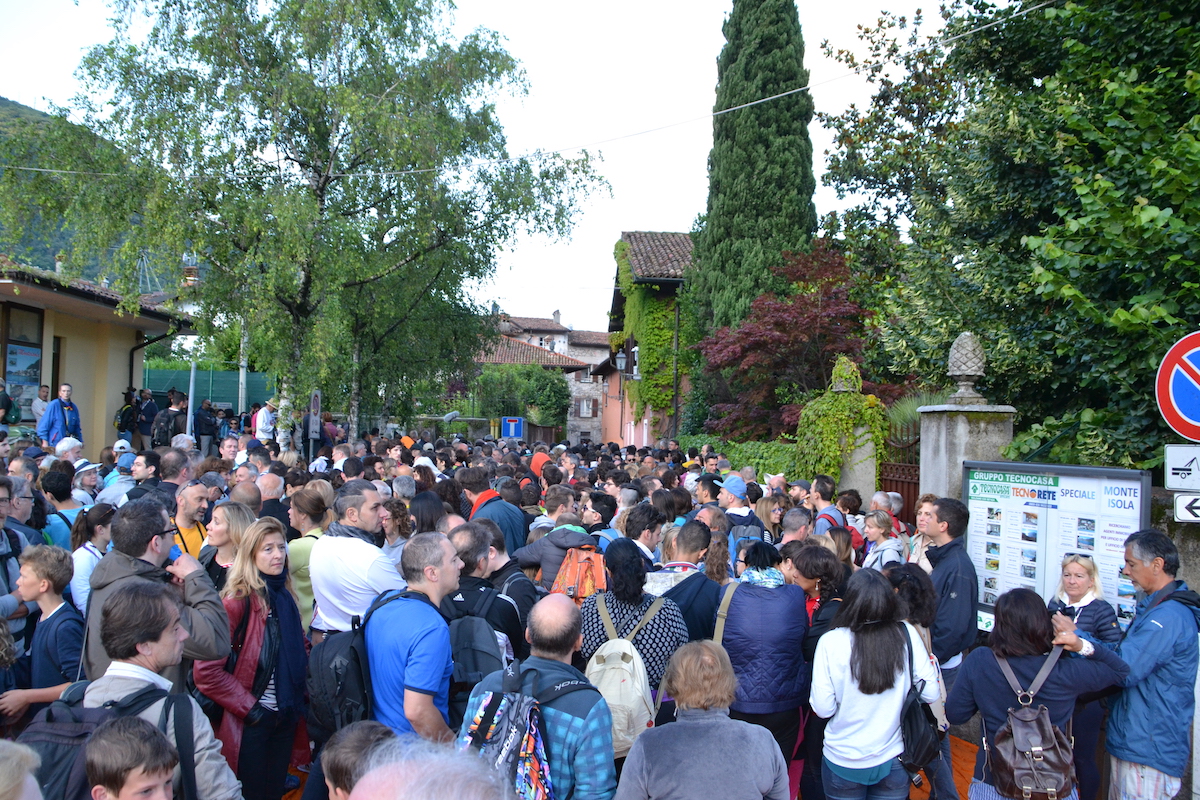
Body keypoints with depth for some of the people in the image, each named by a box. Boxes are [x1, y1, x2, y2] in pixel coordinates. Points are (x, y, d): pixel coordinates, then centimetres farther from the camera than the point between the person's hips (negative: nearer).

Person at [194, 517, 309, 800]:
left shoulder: (285, 597, 6)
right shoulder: (237, 601, -15)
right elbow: (207, 671, -20)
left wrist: (299, 700, 2)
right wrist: (249, 709, -16)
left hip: (285, 719, 6)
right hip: (251, 723, -6)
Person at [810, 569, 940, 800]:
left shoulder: (831, 642, -19)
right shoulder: (907, 635, -13)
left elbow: (823, 709, -15)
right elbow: (930, 694, -7)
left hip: (843, 764, -1)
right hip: (894, 762, 2)